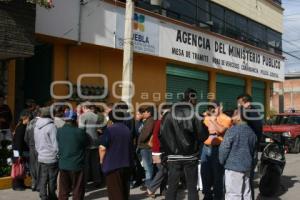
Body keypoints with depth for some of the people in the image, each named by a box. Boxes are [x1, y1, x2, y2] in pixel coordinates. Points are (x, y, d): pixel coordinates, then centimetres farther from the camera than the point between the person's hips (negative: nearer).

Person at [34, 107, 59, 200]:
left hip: (41, 158, 6)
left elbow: (36, 143, 14)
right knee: (52, 180, 7)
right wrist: (58, 154, -4)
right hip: (52, 158, -6)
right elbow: (55, 144, -17)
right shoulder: (51, 126, -17)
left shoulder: (36, 127, 6)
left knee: (43, 179, 11)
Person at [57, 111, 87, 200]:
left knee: (63, 191, 13)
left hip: (63, 165, 4)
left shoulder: (59, 131, -3)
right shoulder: (80, 132, -16)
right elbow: (86, 143, -1)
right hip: (77, 165, -4)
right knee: (77, 191, 8)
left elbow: (57, 146, 7)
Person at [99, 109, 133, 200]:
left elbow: (103, 148, -16)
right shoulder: (127, 130, 9)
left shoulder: (109, 130, -14)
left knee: (115, 191, -1)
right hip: (126, 164, 7)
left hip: (112, 164, -6)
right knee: (124, 190, 18)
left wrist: (102, 160, 0)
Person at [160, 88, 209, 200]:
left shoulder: (169, 115, -4)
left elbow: (162, 135, -4)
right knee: (192, 187, 9)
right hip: (190, 157, -1)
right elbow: (203, 136, -10)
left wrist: (168, 150, 9)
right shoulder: (194, 116, -9)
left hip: (173, 157, 1)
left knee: (172, 187, 8)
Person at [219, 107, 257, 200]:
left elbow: (224, 149, -13)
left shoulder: (232, 131, -15)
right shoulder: (252, 132, 9)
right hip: (247, 167, 7)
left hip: (233, 167, -7)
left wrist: (222, 161, 3)